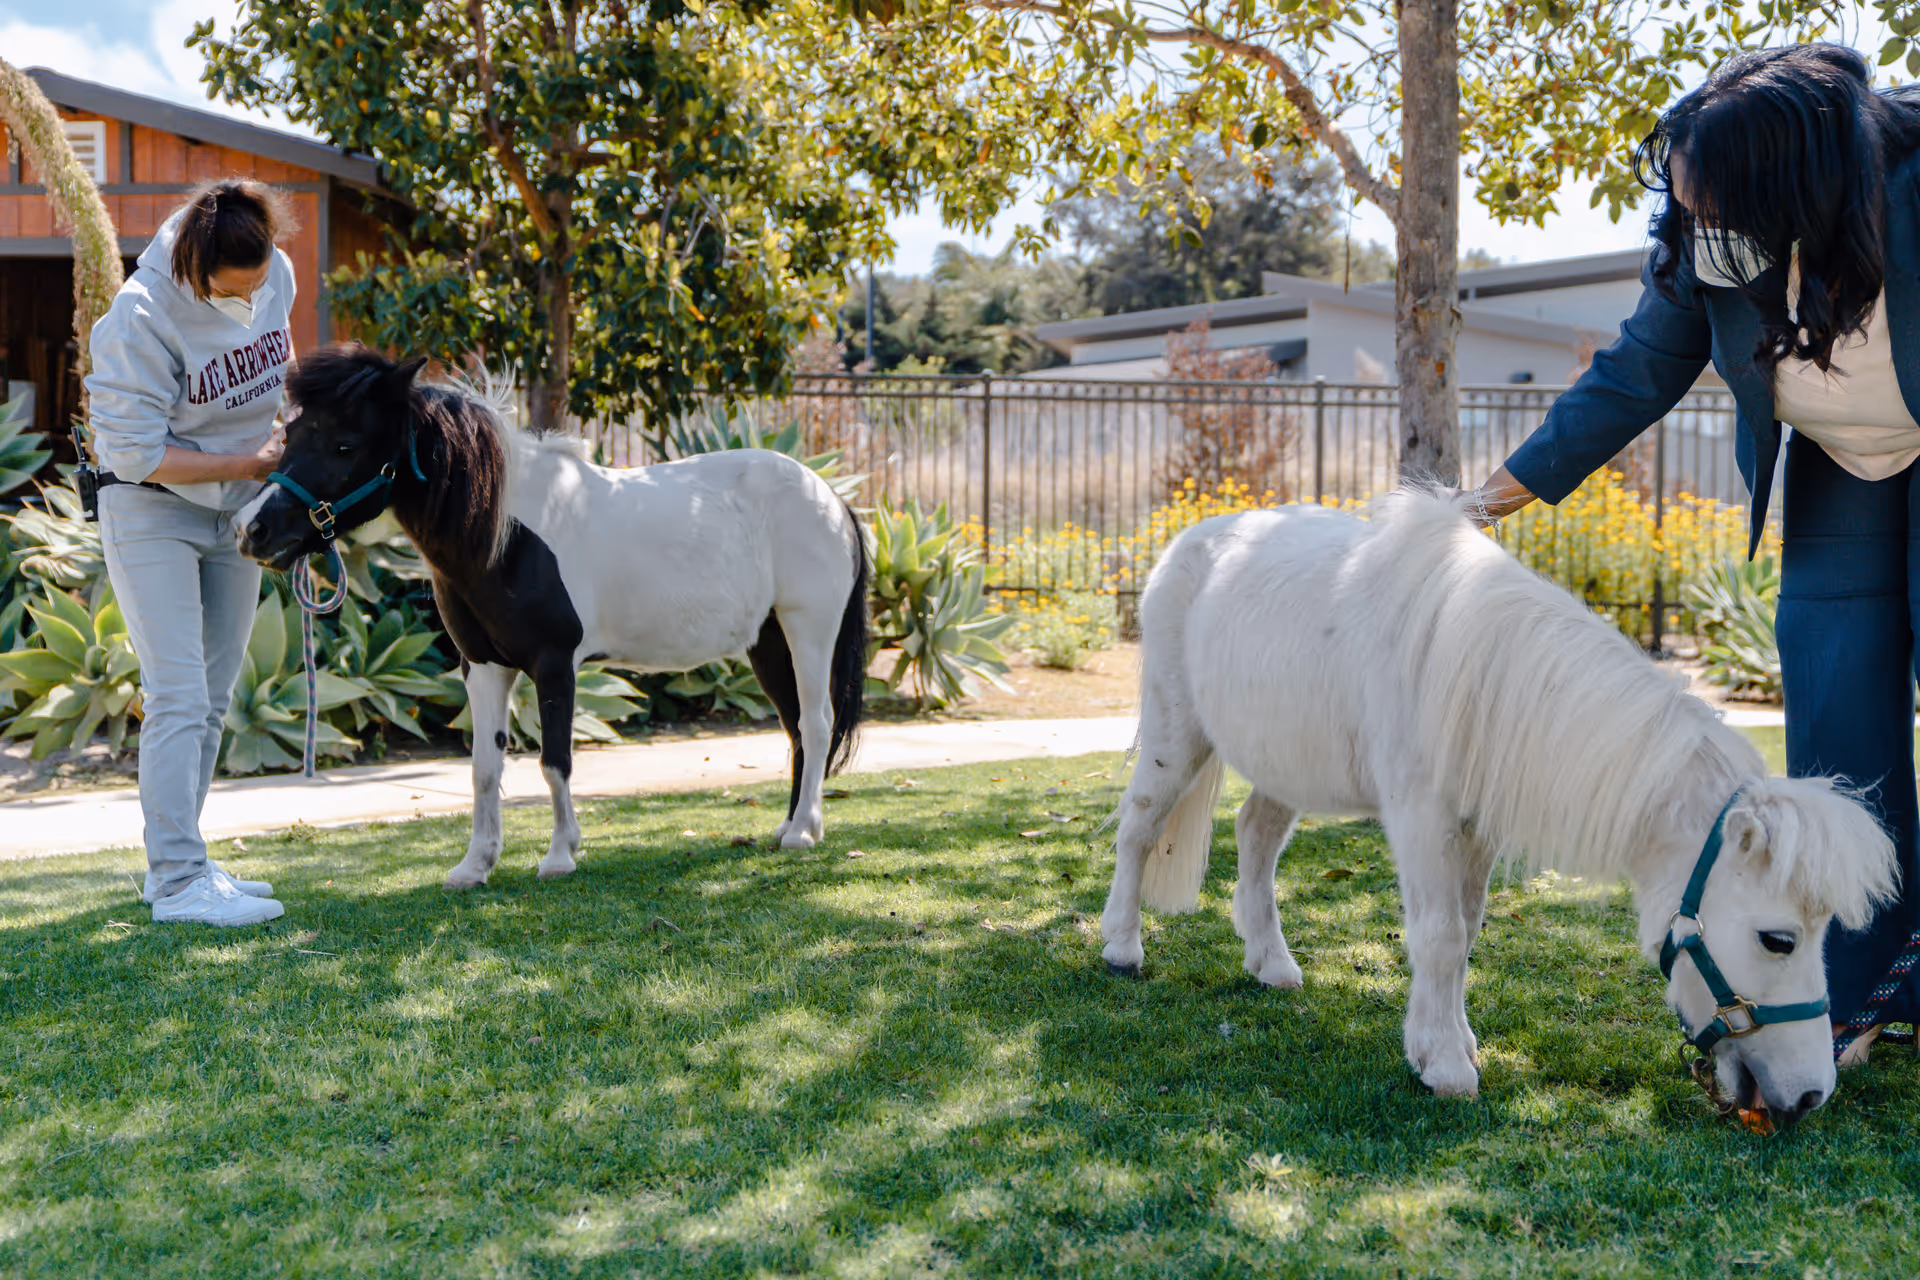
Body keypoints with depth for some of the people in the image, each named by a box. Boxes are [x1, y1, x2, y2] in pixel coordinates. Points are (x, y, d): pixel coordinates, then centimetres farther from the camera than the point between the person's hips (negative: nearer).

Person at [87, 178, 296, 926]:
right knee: (178, 695, -13)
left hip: (234, 512, 7)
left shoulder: (274, 276, -8)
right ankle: (179, 883, -11)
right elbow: (137, 452, -23)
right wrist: (251, 463, -21)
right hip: (151, 510, -7)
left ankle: (173, 864, 20)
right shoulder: (145, 316, -26)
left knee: (213, 698, 10)